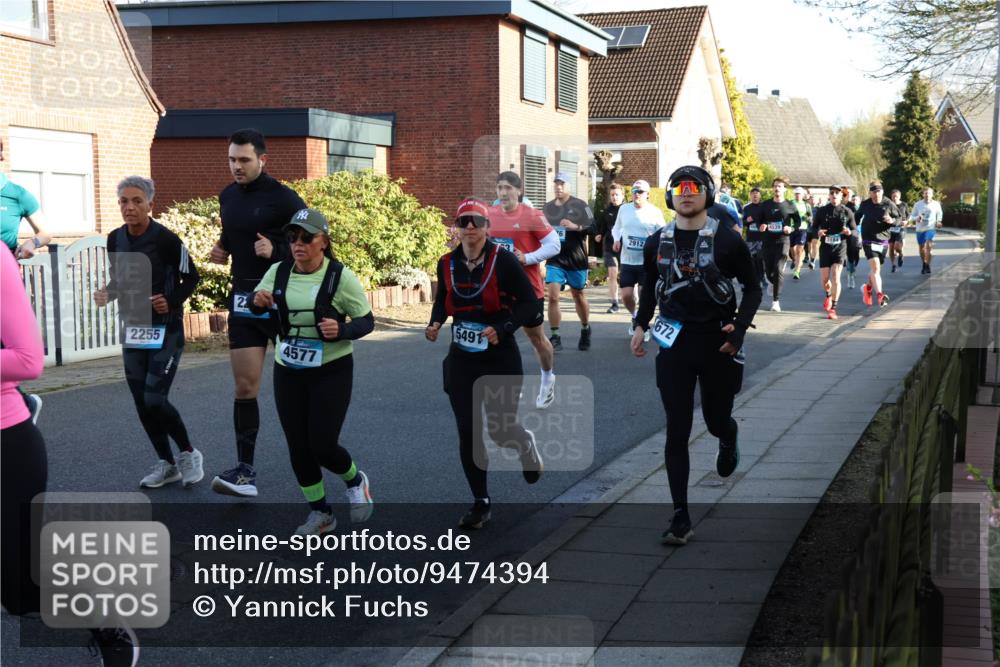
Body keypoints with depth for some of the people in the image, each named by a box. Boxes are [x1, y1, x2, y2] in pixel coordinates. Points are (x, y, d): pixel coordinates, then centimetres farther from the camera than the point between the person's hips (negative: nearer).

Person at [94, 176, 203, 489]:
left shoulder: (166, 239, -16)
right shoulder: (115, 239, 1)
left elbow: (191, 278, -6)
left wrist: (172, 301, -21)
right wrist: (107, 293, -6)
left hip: (166, 330, -6)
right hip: (132, 328, 6)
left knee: (155, 400, -11)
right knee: (141, 402, 7)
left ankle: (188, 453, 12)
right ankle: (166, 464, 22)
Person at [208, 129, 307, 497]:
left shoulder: (283, 198, -11)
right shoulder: (227, 196, 9)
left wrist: (275, 252, -23)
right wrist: (222, 250, 6)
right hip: (243, 300, 5)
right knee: (244, 387, -2)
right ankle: (245, 470, -1)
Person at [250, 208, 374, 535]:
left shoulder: (341, 276, -13)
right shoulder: (278, 272, -1)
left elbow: (367, 321, -8)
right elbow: (253, 306, 12)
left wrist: (342, 329, -29)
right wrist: (258, 300, -13)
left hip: (332, 372, -4)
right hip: (288, 373, 4)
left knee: (322, 445, -9)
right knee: (298, 447, 5)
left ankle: (355, 481, 25)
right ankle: (320, 513, 23)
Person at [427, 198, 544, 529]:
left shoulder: (503, 261, -11)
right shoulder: (447, 263, 1)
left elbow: (530, 303, -9)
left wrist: (503, 328, -22)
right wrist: (435, 323, -3)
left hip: (500, 358, -3)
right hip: (461, 360, 3)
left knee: (501, 430, 0)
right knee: (468, 434, 1)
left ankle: (526, 444, 38)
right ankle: (480, 503, 15)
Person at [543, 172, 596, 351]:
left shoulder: (580, 205, -5)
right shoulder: (548, 207, 7)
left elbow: (593, 228, -10)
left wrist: (576, 226, -24)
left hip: (576, 260, -2)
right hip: (555, 260, 2)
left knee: (578, 296, 14)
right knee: (553, 297, -11)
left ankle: (585, 330, 36)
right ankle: (555, 337, -5)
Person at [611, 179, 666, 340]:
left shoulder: (655, 212, -6)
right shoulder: (624, 209, 3)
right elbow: (616, 228, 17)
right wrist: (617, 239, -2)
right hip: (627, 261, 3)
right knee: (626, 295, 1)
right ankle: (635, 317, 31)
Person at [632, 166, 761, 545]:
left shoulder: (727, 240, -6)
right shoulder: (657, 243, 3)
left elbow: (752, 287, 1)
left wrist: (740, 327, -13)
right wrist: (641, 324, 7)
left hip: (717, 342, -1)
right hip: (674, 343, 2)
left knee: (716, 420, 13)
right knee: (677, 433, -4)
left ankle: (728, 441, 54)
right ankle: (680, 519, 0)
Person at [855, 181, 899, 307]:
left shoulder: (889, 204, -2)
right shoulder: (865, 205, 0)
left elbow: (899, 219, 2)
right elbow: (858, 216, 19)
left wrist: (892, 221, -20)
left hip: (883, 241, 2)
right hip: (869, 240, -2)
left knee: (875, 269, 16)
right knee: (875, 267, -19)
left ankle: (868, 287, 44)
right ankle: (879, 295, -28)